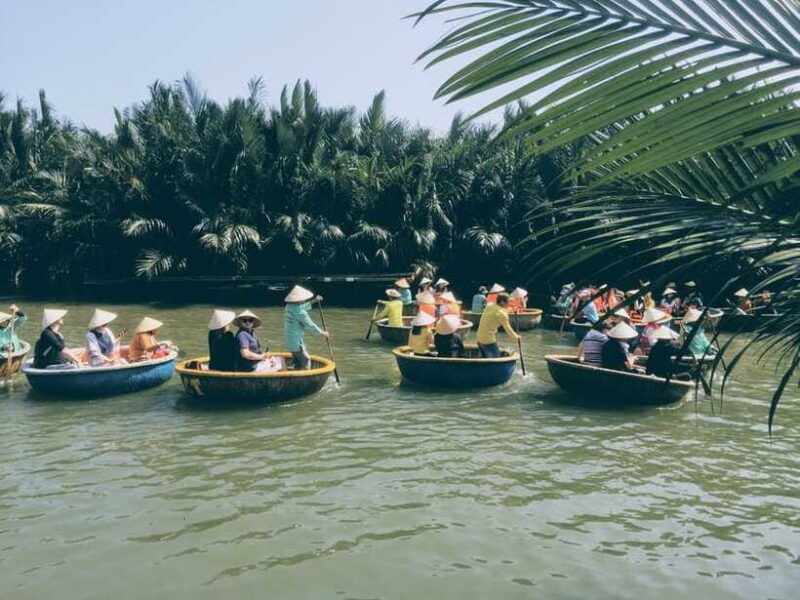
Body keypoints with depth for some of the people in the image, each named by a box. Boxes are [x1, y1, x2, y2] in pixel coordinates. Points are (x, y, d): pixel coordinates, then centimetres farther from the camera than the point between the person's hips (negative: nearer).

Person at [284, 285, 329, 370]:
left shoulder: (289, 306, 4)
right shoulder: (300, 312, -22)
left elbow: (303, 307, 24)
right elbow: (310, 325, -13)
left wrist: (313, 300, 22)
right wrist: (322, 333, -1)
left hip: (289, 341, 9)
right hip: (297, 341, -9)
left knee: (296, 362, 21)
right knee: (305, 363, 2)